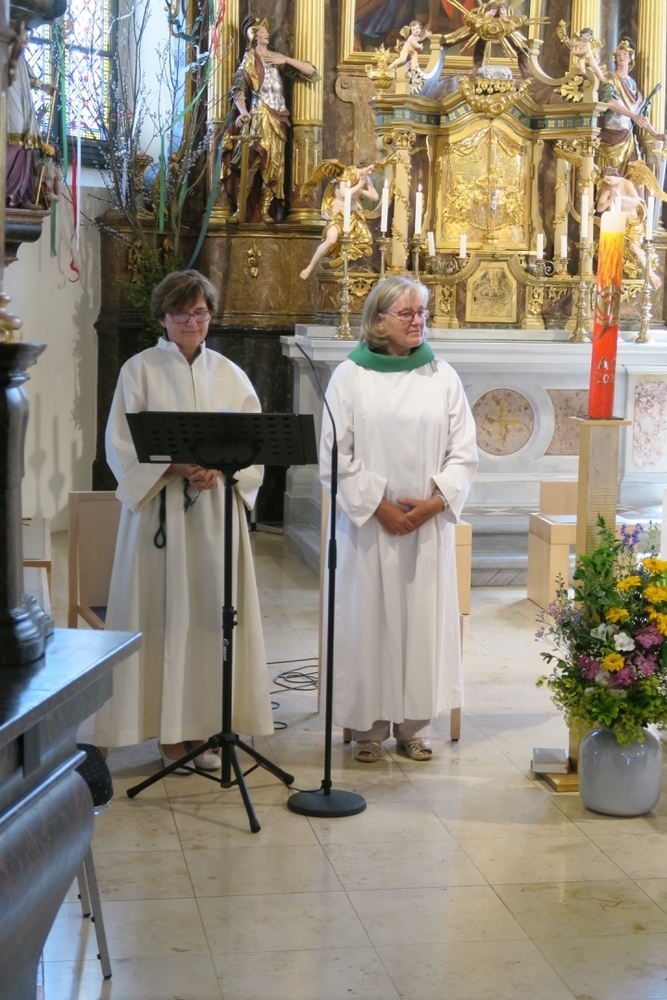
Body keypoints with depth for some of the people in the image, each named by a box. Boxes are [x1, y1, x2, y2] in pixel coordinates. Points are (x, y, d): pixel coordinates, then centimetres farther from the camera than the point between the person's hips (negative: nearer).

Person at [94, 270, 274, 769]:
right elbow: (122, 447, -5)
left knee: (213, 611, 1)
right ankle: (170, 731, 5)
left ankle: (205, 727, 8)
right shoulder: (139, 371, 2)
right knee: (164, 612, -3)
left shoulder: (229, 374, 11)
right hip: (158, 508, -3)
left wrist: (219, 468, -13)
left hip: (217, 511, 3)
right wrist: (177, 467, -18)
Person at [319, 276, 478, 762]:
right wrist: (377, 505, -10)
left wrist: (436, 501, -10)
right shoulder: (350, 376, 0)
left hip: (429, 524, 2)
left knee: (423, 618, 4)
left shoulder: (443, 377, 6)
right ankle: (369, 726, 11)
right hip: (368, 522, -2)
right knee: (369, 618, 1)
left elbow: (464, 452, 4)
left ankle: (415, 726, 14)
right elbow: (334, 455, -3)